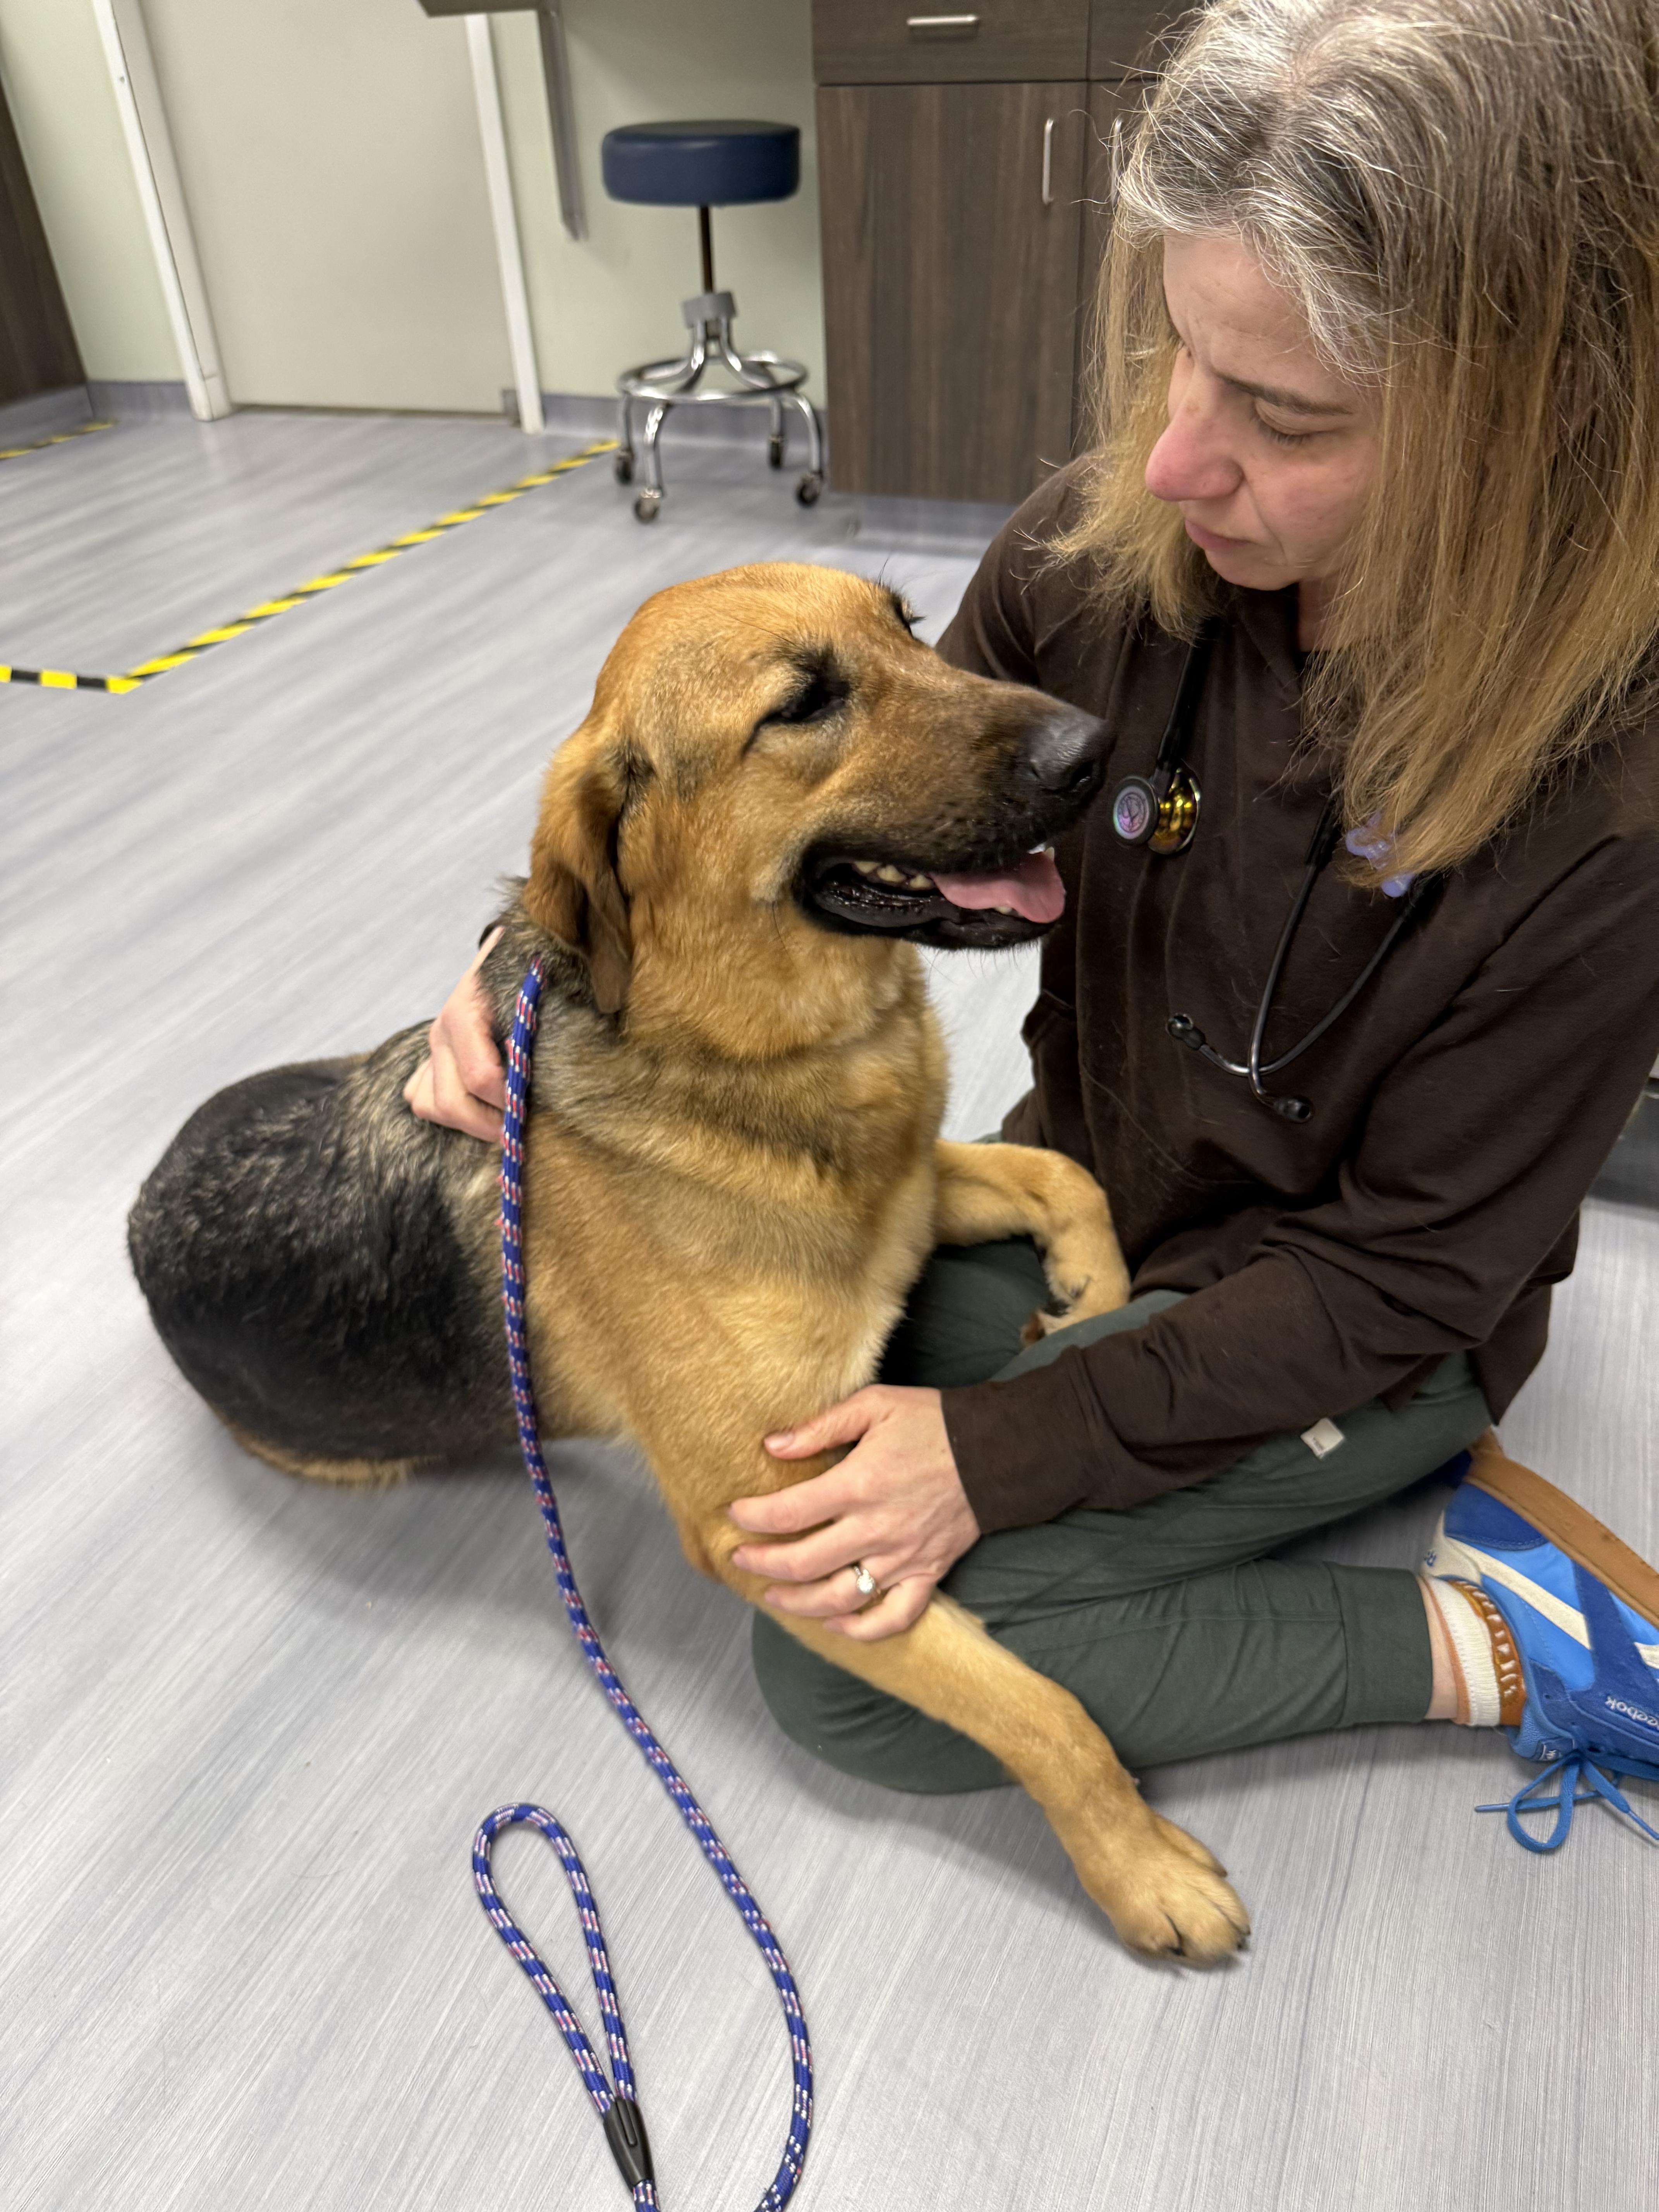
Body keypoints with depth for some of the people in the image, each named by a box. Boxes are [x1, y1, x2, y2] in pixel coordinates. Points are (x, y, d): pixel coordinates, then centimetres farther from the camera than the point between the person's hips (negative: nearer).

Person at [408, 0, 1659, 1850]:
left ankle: (1493, 1644, -2)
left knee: (846, 1665, -15)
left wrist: (1011, 1452, -25)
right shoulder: (1105, 546, -17)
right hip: (1076, 1184, 6)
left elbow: (1398, 1276, -21)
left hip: (1352, 1332, -6)